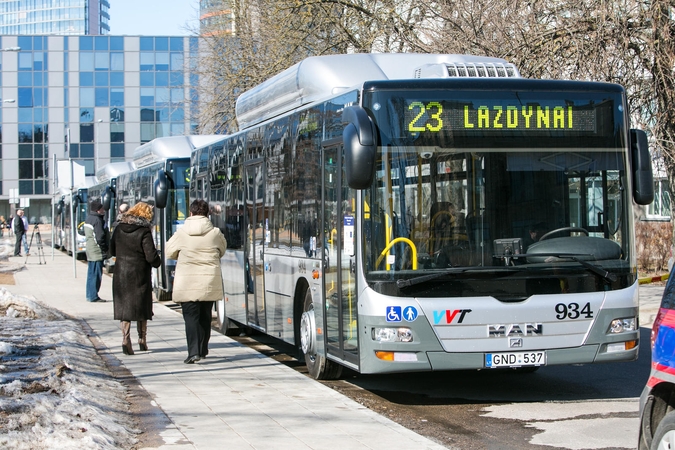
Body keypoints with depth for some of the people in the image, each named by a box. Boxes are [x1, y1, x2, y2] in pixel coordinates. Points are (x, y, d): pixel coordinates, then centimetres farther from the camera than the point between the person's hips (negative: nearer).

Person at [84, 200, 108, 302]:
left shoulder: (89, 218, 13)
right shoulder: (97, 220, -17)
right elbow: (100, 237, -21)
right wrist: (105, 249, -9)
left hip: (90, 249, 10)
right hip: (97, 251, -10)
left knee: (91, 274, 15)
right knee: (96, 274, -5)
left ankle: (90, 295, 21)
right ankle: (93, 296, -3)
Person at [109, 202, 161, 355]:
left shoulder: (119, 229, 3)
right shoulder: (144, 232, -14)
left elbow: (112, 251, 14)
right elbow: (151, 256, -17)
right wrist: (157, 262, 4)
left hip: (121, 274, 3)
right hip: (140, 275, -3)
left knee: (124, 307, 6)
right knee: (142, 307, 11)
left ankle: (125, 339, -7)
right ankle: (142, 340, 19)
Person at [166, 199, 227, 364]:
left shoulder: (181, 233, -5)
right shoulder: (215, 233, -2)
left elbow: (169, 252, 7)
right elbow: (222, 250, 16)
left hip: (186, 282, -2)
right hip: (209, 282, 2)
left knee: (191, 316, -3)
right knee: (205, 316, 16)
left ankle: (194, 351, -16)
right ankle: (203, 350, 27)